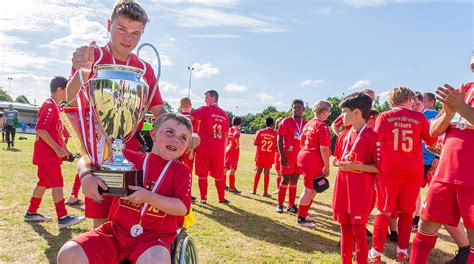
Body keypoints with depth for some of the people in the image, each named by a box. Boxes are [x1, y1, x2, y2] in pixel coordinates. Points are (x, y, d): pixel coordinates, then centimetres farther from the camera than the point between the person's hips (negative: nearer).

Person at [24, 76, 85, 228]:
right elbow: (40, 129, -23)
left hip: (51, 153, 10)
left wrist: (65, 149, 20)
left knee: (44, 182, 16)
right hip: (47, 152, -10)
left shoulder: (56, 107, 16)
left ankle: (31, 213, 27)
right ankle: (63, 218, -6)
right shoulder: (49, 105, -15)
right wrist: (57, 148, -23)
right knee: (57, 183, -9)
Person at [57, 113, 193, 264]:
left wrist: (148, 197, -21)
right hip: (116, 230, 4)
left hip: (153, 236, -3)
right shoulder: (129, 158, 6)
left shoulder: (181, 171, -1)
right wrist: (87, 176, -11)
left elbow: (182, 208, -11)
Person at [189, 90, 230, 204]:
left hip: (204, 147, -3)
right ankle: (222, 198, 19)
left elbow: (189, 118, -13)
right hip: (219, 149, 3)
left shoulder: (204, 109, -3)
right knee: (219, 175, 13)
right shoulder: (224, 114, 9)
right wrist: (223, 148, 17)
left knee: (202, 174, 7)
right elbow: (226, 134, 10)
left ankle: (203, 198, 8)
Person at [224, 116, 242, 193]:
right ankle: (231, 187, -1)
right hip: (234, 151, -7)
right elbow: (236, 136, -32)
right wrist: (238, 144, -19)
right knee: (233, 170, -3)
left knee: (225, 169, 15)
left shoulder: (229, 129, 8)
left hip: (227, 150, 7)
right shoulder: (237, 130, -11)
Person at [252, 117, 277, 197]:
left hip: (260, 155, 2)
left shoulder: (260, 132, -3)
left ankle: (254, 190, 18)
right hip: (269, 156, -1)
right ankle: (265, 192, 6)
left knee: (258, 172, 13)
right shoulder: (275, 133, -5)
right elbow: (277, 146, -5)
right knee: (266, 173, 3)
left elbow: (255, 143, -4)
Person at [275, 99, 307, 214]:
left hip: (300, 156, 4)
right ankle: (280, 204, 10)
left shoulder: (306, 123, 10)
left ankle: (291, 205, 17)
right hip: (288, 155, -4)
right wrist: (282, 156, -13)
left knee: (294, 180, 9)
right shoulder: (286, 121, -3)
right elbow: (280, 139, -6)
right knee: (286, 179, -1)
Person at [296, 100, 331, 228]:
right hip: (314, 161, -9)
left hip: (304, 156, 9)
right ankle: (301, 219, 10)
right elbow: (324, 149, -18)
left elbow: (302, 143, 20)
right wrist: (327, 167, -11)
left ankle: (303, 215, 30)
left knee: (312, 189, 20)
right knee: (309, 190, 0)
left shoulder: (308, 124, 14)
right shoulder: (322, 126, -14)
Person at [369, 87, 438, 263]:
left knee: (384, 211, 6)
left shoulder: (384, 117, 1)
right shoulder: (419, 117, 4)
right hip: (413, 172, 1)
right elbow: (432, 140, 11)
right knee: (406, 212, 14)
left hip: (389, 170, -1)